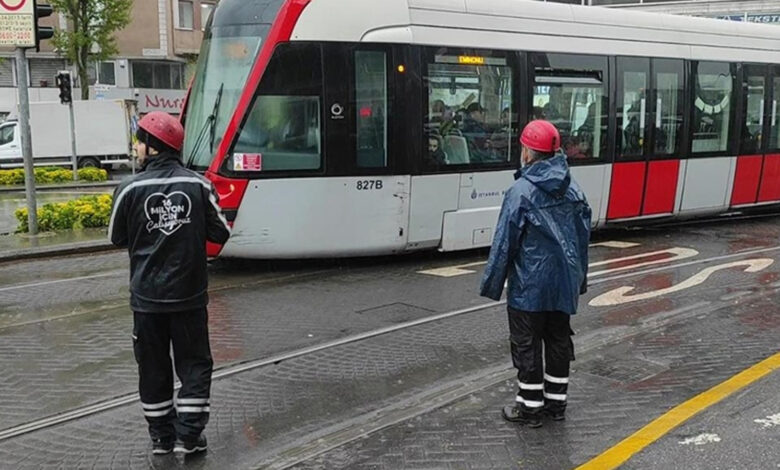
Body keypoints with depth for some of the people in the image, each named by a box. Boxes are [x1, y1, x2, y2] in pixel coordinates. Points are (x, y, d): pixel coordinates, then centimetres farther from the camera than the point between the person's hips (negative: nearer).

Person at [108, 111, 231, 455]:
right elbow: (220, 234, -2)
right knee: (194, 364, 12)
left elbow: (117, 239, 2)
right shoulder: (198, 185, -8)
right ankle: (188, 436, 10)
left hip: (147, 296, 0)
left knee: (153, 368, 13)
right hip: (188, 295, 0)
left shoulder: (130, 189, -10)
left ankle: (161, 436, 21)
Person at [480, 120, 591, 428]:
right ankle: (556, 403, 25)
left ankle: (530, 408, 12)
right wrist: (579, 279, 21)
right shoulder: (573, 190, 4)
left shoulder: (521, 191, -16)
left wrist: (491, 284, -4)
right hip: (564, 283, 7)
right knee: (559, 340, 16)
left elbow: (504, 242, -14)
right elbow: (583, 237, 11)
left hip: (529, 286, -6)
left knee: (527, 346, 4)